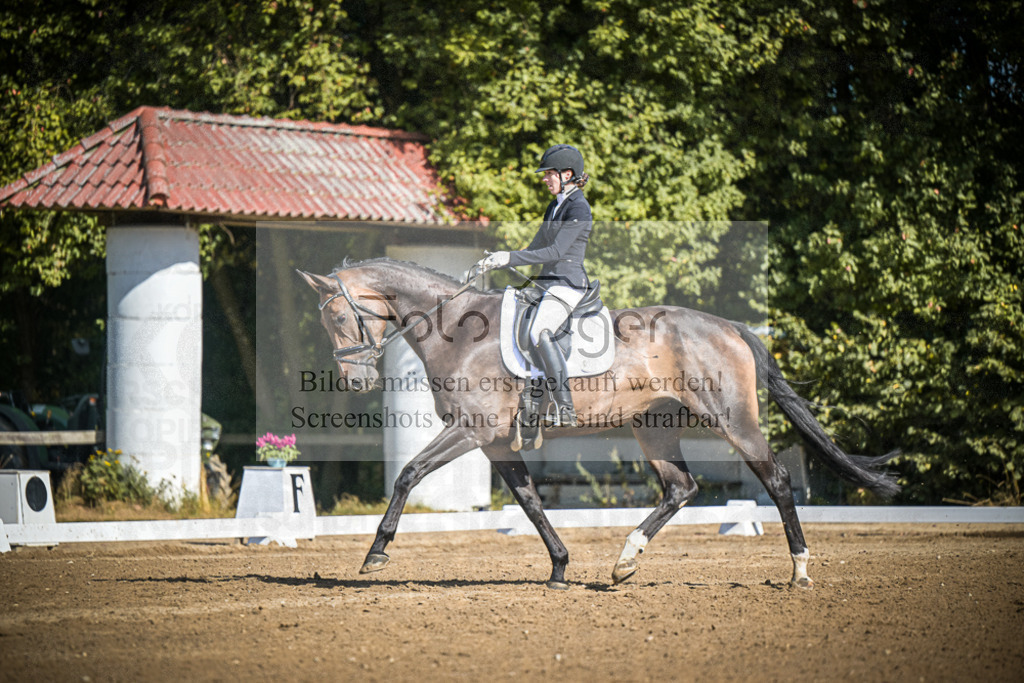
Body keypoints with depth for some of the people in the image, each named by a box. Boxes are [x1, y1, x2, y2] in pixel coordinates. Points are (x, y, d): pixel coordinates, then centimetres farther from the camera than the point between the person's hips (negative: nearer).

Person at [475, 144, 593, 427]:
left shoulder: (578, 208, -11)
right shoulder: (554, 207, 18)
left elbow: (556, 251, -19)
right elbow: (535, 249, 23)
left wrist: (510, 257, -22)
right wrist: (496, 262, 13)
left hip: (567, 285, -10)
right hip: (547, 284, 10)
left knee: (540, 332, -30)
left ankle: (565, 410, -30)